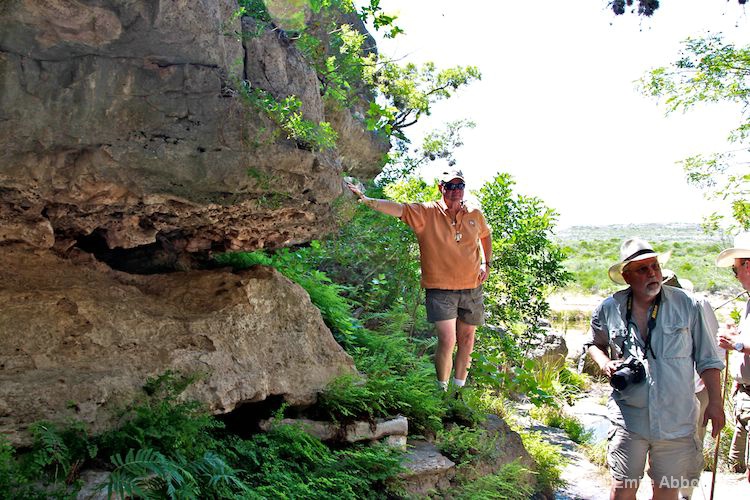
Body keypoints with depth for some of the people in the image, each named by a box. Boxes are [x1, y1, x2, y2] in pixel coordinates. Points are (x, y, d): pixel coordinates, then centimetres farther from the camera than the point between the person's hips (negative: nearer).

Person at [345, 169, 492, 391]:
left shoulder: (475, 214, 5)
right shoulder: (426, 213, -7)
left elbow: (486, 235, 25)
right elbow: (396, 208, -20)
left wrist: (486, 263, 14)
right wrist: (367, 200, -35)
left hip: (471, 289, 4)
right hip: (440, 289, -4)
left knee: (466, 339, 13)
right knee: (447, 341, -12)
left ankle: (459, 386, 29)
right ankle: (442, 391, 4)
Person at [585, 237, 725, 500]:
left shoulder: (686, 305, -4)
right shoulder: (608, 309, -2)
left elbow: (707, 359, 3)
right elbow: (594, 344, 17)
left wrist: (715, 402, 2)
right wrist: (605, 364, -3)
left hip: (676, 418, 0)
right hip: (628, 417, 0)